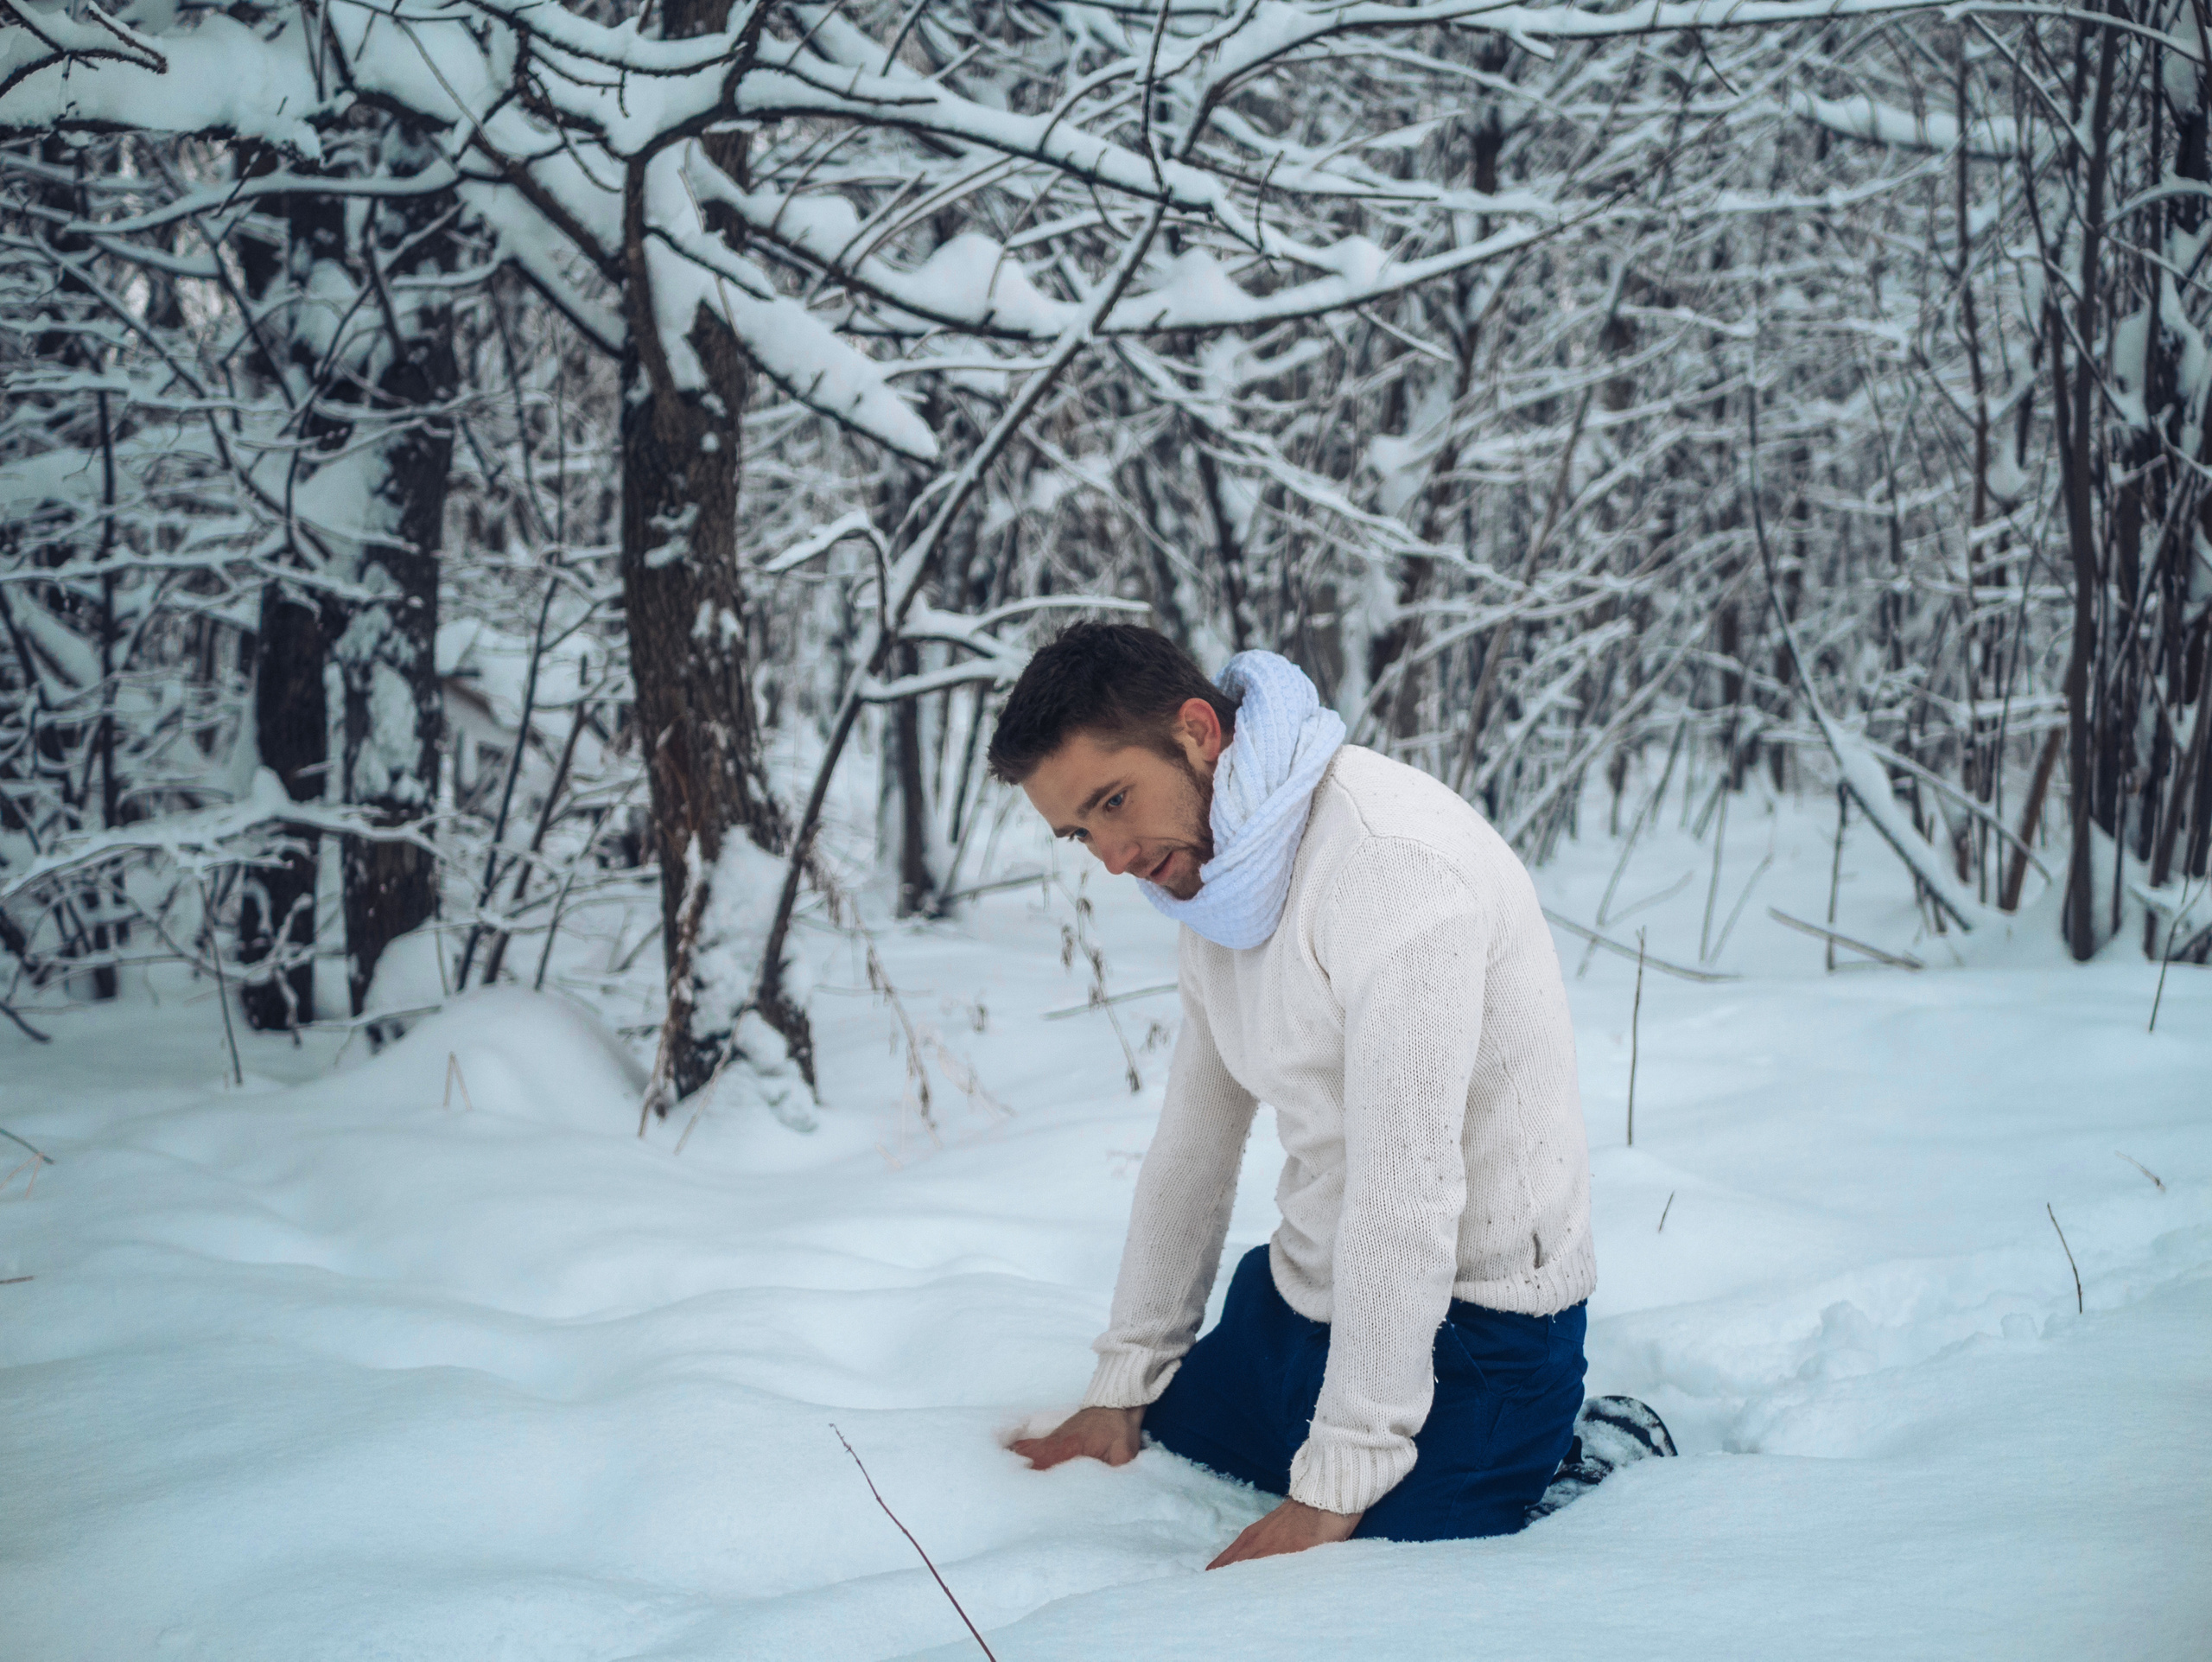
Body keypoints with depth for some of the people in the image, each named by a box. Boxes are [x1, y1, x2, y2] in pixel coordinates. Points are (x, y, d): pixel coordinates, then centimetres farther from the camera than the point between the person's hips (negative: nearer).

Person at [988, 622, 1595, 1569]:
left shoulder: (1392, 859, -26)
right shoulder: (1209, 881, 6)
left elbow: (1407, 1186, -28)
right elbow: (1195, 1138, 16)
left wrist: (1335, 1489, -24)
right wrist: (1122, 1385, 17)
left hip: (1463, 1323, -9)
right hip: (1298, 1295, 9)